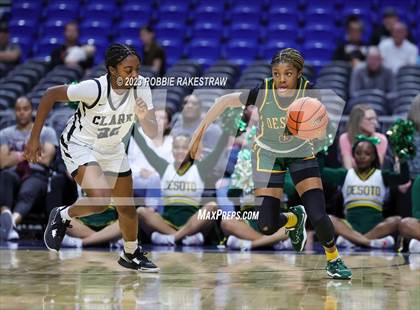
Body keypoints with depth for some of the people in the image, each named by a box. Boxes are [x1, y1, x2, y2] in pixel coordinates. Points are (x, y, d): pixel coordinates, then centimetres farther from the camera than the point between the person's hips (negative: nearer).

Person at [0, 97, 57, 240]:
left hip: (37, 175, -2)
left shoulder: (46, 132, 16)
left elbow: (46, 159, 0)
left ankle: (12, 220, -72)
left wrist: (18, 155, 6)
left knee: (26, 194, -39)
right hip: (14, 174, 2)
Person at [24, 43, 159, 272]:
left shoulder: (140, 86, -17)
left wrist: (144, 118, -39)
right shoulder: (95, 88, -32)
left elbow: (152, 133, -15)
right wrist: (34, 137, -17)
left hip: (112, 150, 6)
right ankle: (62, 217, 3)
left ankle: (131, 255, 39)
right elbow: (50, 95, -20)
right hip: (80, 146, -6)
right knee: (100, 199, -27)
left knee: (127, 207, 13)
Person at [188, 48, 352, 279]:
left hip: (301, 153, 0)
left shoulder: (309, 91, -25)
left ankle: (333, 259, 17)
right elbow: (224, 101, -14)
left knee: (318, 217, -14)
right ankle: (293, 219, 31)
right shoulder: (262, 91, -26)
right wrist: (200, 131, -16)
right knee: (267, 227, -6)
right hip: (267, 155, 0)